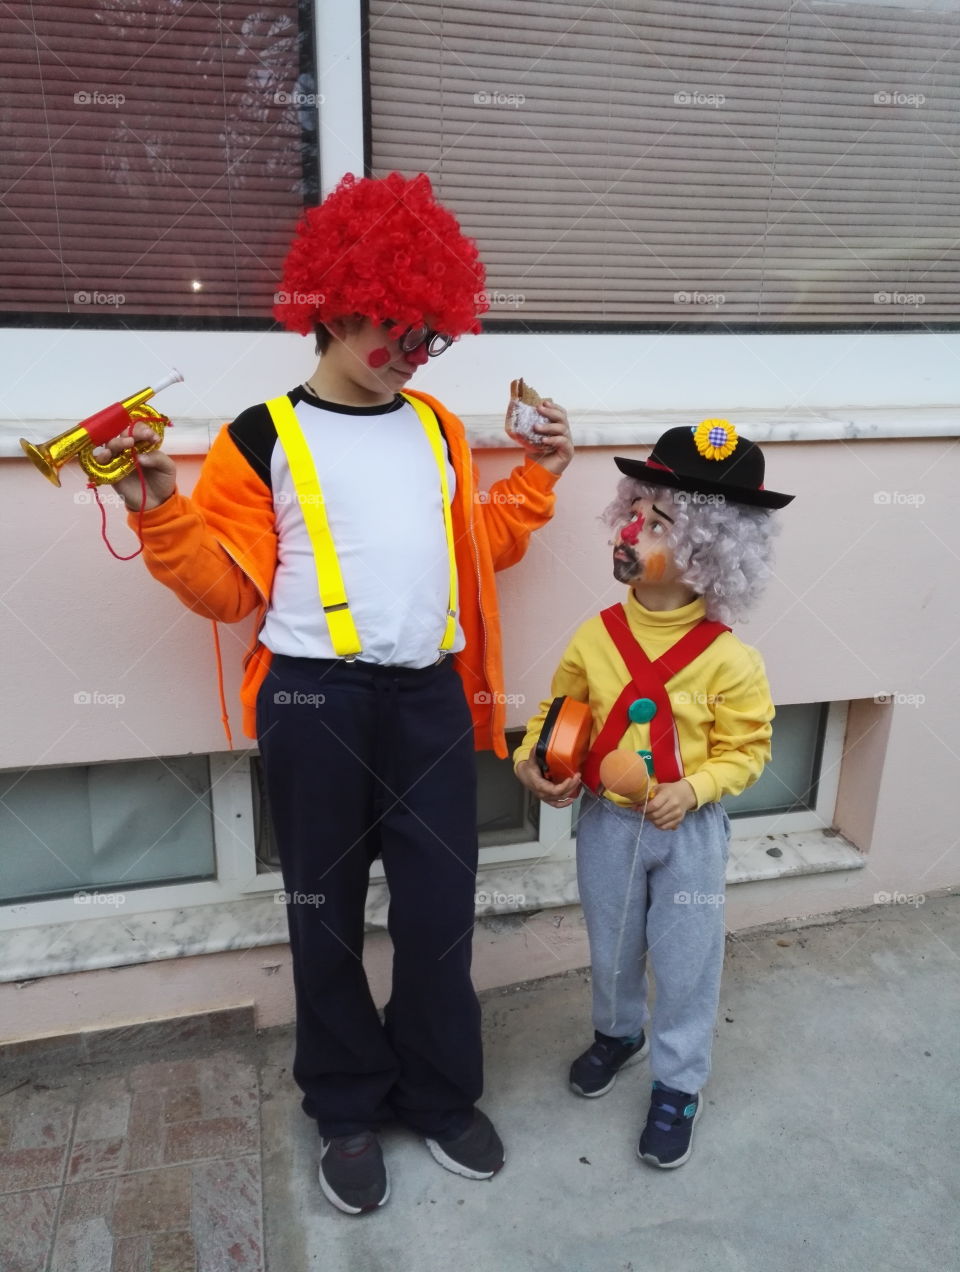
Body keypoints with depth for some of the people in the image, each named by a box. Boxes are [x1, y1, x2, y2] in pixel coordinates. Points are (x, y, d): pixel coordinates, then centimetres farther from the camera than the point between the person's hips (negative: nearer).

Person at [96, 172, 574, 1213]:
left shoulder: (436, 428, 13)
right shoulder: (263, 439, -1)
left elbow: (478, 549, 19)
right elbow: (228, 587, -1)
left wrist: (536, 478, 13)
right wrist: (163, 512, -15)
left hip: (430, 697, 3)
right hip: (314, 702, -3)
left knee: (439, 906, 9)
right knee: (327, 910, 11)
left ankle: (440, 1095, 33)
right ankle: (347, 1110, 34)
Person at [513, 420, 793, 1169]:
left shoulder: (728, 659, -17)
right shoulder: (596, 637, -10)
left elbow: (745, 749, -8)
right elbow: (559, 713, 2)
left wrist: (693, 789, -23)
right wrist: (533, 761, -15)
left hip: (689, 831, -2)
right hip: (606, 822, 3)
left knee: (685, 961, 12)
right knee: (612, 947, 22)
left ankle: (679, 1082, 36)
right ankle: (619, 1033, 52)